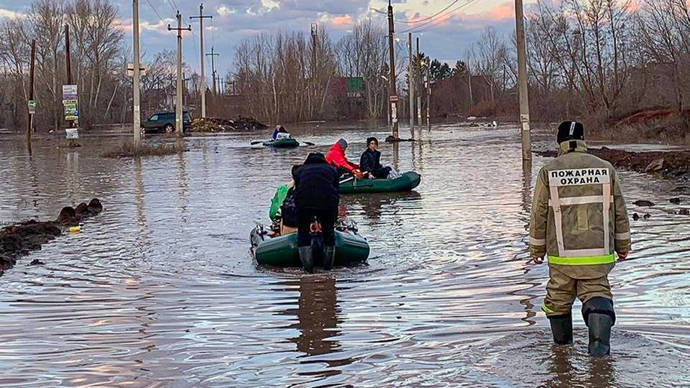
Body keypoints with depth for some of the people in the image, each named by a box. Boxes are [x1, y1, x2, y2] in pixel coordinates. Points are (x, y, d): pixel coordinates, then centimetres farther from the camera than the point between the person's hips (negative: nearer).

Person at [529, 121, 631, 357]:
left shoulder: (548, 172, -4)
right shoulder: (605, 169, 1)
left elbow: (539, 214, 0)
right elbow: (619, 211, 7)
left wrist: (536, 249, 12)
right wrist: (623, 245, 18)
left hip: (562, 255, 0)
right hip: (598, 254, 1)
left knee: (558, 297, 17)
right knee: (596, 293, 9)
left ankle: (562, 345, 31)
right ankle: (600, 340, -18)